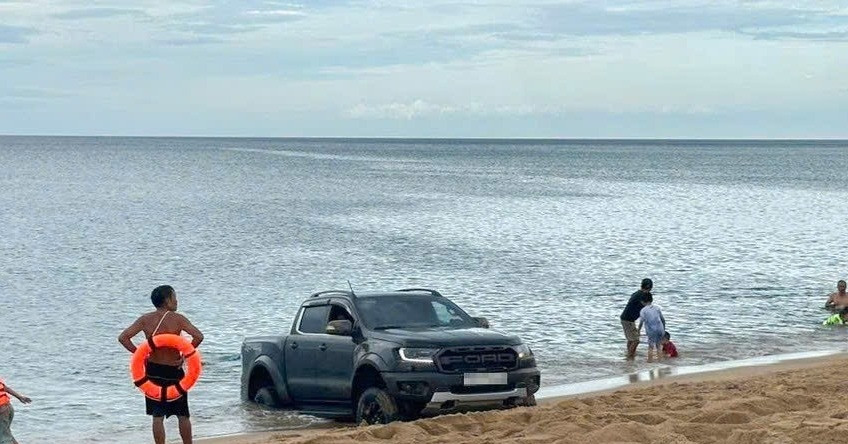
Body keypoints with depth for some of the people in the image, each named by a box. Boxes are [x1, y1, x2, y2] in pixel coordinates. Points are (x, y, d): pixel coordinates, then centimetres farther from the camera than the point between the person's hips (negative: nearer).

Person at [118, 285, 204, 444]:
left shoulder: (145, 319, -3)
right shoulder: (177, 319, -12)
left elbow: (123, 337, -8)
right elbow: (198, 336, -23)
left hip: (153, 371, 2)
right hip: (173, 371, -2)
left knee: (157, 417, 7)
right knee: (183, 416, 12)